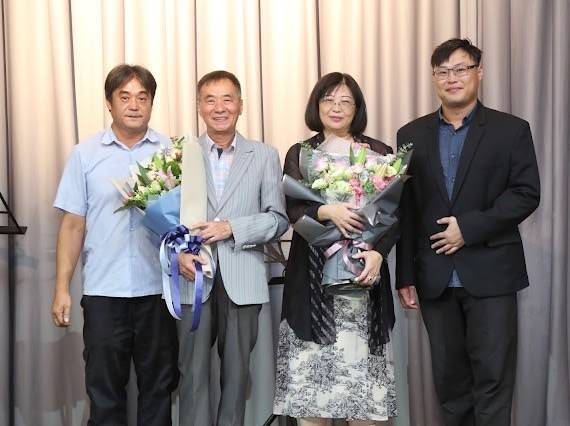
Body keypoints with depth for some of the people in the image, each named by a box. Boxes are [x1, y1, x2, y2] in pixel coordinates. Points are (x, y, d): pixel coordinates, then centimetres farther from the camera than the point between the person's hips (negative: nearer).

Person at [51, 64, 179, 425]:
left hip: (158, 289, 0)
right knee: (104, 387, 7)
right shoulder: (85, 155, 6)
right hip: (103, 291, 0)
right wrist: (62, 289, 2)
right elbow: (73, 224, 6)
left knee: (159, 386, 9)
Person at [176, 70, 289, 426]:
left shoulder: (265, 156, 7)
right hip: (195, 279, 0)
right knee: (193, 373, 1)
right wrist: (178, 253, -15)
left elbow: (279, 218, 1)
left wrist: (231, 228, -12)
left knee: (237, 373, 9)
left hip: (243, 280, 0)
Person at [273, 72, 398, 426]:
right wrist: (327, 211, -20)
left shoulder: (378, 152, 9)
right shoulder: (299, 154, 11)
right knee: (312, 366, -1)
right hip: (313, 276, 0)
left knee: (361, 367, -2)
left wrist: (379, 253, -13)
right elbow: (293, 210, 0)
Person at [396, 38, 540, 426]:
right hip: (435, 277, 3)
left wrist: (470, 227, -14)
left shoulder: (511, 130, 1)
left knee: (493, 378, -1)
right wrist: (406, 276, 4)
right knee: (449, 378, 11)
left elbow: (527, 194, -6)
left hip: (490, 274, -3)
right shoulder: (412, 135, 9)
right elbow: (406, 211, 7)